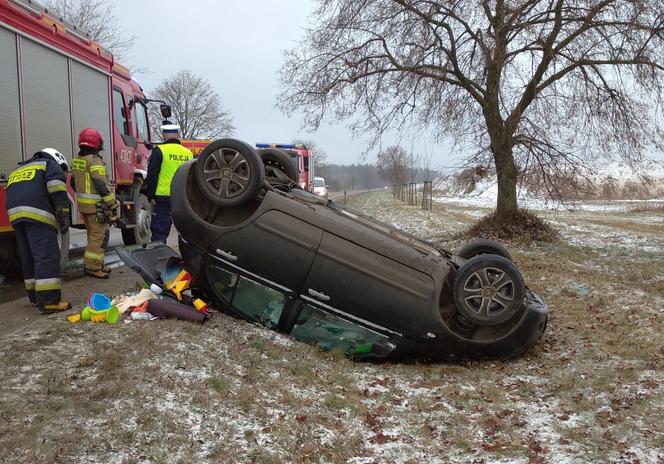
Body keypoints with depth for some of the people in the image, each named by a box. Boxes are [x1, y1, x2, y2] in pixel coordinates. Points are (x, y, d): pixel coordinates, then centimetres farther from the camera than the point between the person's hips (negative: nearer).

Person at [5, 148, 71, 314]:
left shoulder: (18, 170, 35)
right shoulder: (50, 165, 12)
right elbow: (57, 190, -6)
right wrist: (64, 217, -11)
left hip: (15, 214, 8)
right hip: (38, 215, -8)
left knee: (29, 258, 15)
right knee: (47, 256, -11)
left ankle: (36, 297, 21)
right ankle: (49, 301, -17)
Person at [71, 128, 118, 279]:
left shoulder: (77, 160, 12)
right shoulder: (95, 160, -16)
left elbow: (74, 183, 21)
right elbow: (102, 185, -21)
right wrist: (112, 204, -16)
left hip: (82, 204, 9)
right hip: (96, 205, -9)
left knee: (93, 235, 18)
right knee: (99, 235, -5)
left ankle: (97, 264, 26)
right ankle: (92, 266, -5)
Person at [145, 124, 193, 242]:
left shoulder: (159, 151, -4)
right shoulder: (188, 153, 10)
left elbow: (152, 175, -5)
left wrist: (151, 196, 1)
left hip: (164, 197, -4)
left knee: (159, 230, -1)